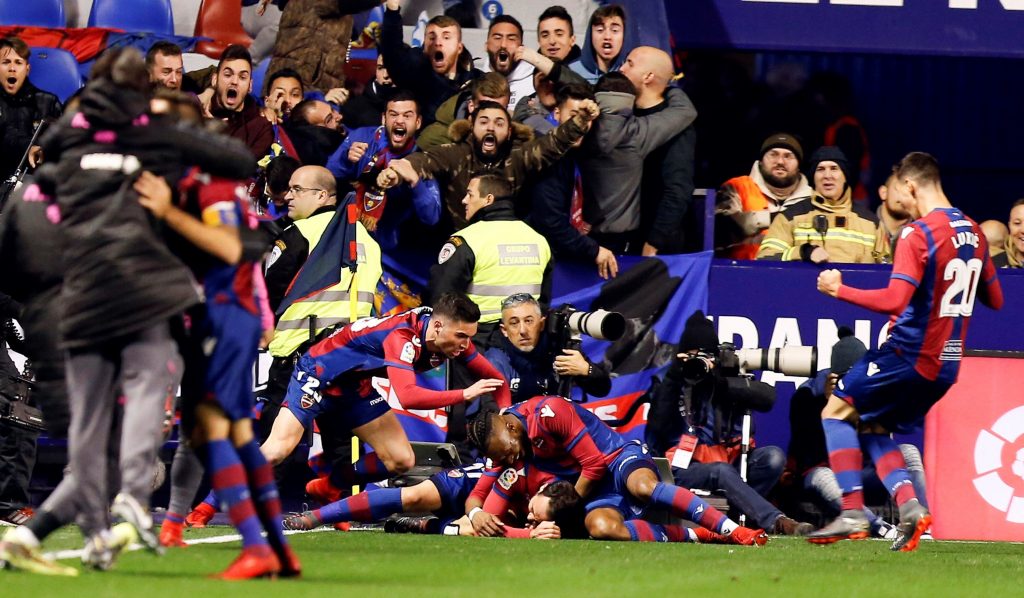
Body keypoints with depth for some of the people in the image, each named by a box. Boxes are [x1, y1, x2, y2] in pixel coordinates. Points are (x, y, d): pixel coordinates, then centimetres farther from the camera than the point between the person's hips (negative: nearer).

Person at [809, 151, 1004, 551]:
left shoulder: (919, 234, -16)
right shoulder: (972, 233, 9)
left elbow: (894, 300, -24)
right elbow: (995, 300, 19)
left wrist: (839, 290, -14)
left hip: (909, 354, -8)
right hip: (946, 364, 8)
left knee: (837, 412, 6)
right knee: (872, 429, 20)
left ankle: (852, 514, -5)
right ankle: (908, 505, 0)